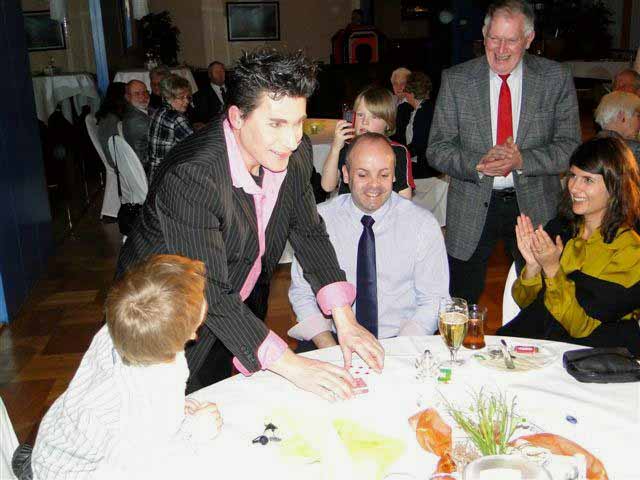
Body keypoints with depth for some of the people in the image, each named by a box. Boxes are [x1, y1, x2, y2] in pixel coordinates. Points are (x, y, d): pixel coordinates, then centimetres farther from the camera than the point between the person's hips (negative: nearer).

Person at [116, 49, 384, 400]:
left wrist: (344, 319, -14)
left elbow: (308, 232, -4)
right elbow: (209, 293, -35)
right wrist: (290, 364, -37)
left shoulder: (294, 153, -14)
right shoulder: (190, 176, -36)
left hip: (243, 303, 6)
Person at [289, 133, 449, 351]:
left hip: (400, 341, 0)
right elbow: (302, 292, 3)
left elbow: (433, 300, 1)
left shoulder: (423, 224, 0)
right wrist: (329, 347, -12)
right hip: (333, 338, 0)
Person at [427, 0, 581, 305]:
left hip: (535, 207, 1)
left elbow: (570, 147, -3)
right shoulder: (456, 80, -2)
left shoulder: (557, 79, -1)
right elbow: (437, 149, -3)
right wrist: (478, 164, -21)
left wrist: (522, 160, -21)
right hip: (472, 209, 0)